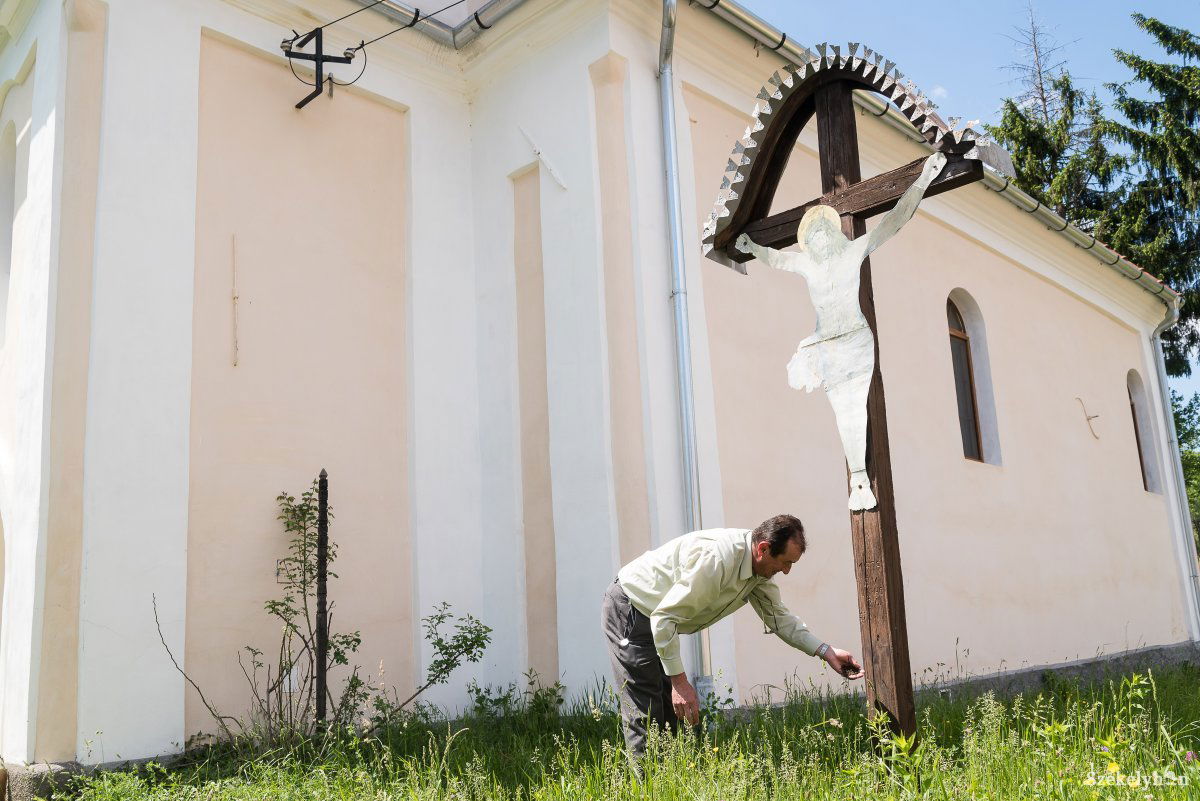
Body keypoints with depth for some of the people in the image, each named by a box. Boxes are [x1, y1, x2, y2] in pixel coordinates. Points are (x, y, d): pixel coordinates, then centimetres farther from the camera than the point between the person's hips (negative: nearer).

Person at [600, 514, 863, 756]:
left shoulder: (759, 568, -5)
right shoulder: (716, 559, -34)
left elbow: (778, 616, 6)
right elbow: (664, 617, -31)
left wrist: (827, 651, -4)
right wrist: (679, 681, -28)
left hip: (658, 615, 10)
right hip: (629, 612, -10)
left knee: (669, 712, 12)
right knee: (645, 715, -11)